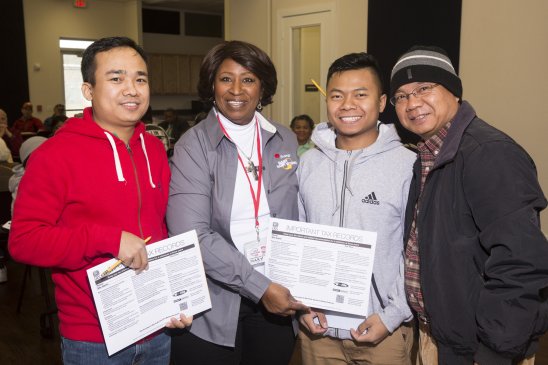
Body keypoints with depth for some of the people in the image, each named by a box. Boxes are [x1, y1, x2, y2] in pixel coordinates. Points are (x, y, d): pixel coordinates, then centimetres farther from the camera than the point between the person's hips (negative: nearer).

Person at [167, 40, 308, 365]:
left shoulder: (285, 140, 4)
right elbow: (192, 236, -17)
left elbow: (298, 221, 9)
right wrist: (259, 287, -18)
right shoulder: (193, 145, -8)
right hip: (213, 306, -3)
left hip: (277, 303, 4)